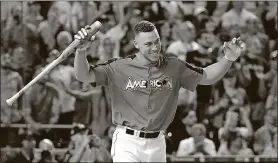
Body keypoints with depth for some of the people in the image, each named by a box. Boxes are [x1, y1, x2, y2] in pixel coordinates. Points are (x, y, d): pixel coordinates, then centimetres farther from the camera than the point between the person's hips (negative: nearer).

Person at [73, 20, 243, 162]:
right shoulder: (120, 67, -5)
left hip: (157, 144, 3)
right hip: (127, 143, -3)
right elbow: (84, 76, -9)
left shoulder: (174, 66, 5)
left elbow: (206, 77, 12)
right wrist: (81, 50, -28)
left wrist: (229, 59, -3)